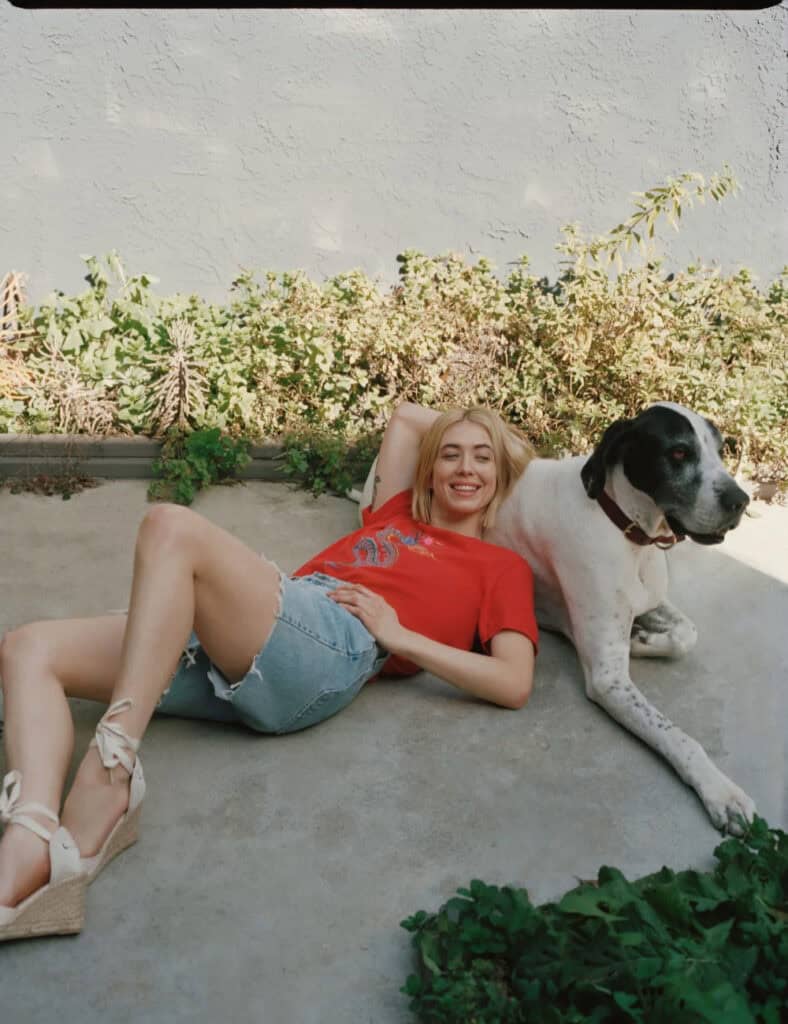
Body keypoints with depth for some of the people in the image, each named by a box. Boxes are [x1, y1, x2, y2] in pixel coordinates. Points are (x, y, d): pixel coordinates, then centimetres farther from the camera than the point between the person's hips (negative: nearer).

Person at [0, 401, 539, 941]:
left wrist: (397, 634, -1)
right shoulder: (395, 517, 34)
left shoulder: (501, 565, 18)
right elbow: (406, 415, 48)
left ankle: (109, 773, -30)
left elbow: (514, 685, 1)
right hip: (223, 647, 7)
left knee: (173, 526, -28)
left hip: (334, 644, -6)